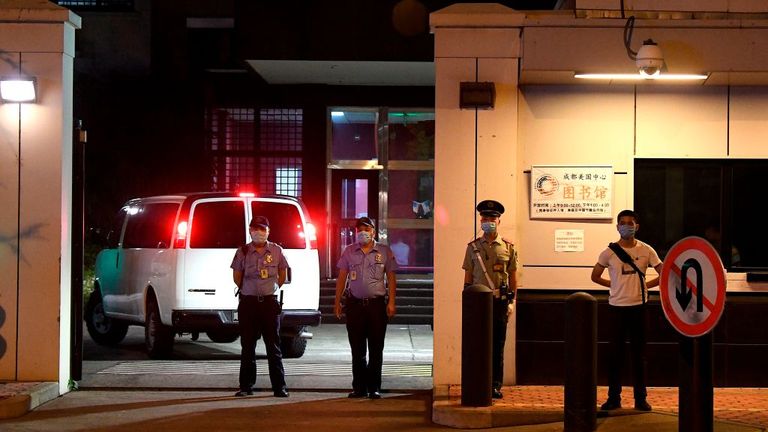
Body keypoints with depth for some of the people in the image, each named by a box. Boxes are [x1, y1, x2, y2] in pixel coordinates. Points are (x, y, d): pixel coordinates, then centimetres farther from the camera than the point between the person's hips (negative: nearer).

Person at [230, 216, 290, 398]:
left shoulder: (276, 250, 3)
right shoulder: (243, 251, 2)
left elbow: (283, 273, 15)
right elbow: (237, 276, 11)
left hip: (270, 302, 0)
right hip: (248, 303, 0)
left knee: (274, 346, 1)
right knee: (247, 346, 4)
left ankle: (279, 387, 3)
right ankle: (246, 386, 10)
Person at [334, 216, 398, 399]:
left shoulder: (384, 252, 5)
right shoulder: (349, 252, 9)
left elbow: (391, 279, 5)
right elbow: (341, 277, 10)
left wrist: (391, 302, -3)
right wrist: (337, 302, 5)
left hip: (377, 303, -1)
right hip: (355, 304, 1)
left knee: (376, 349, 0)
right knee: (357, 350, 4)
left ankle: (374, 388, 5)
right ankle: (359, 387, 10)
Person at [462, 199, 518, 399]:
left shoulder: (508, 247, 5)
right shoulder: (473, 247, 6)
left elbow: (513, 277, 7)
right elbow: (468, 277, 8)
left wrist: (511, 302, 2)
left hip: (500, 301, 0)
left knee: (498, 345, 3)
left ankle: (496, 385, 7)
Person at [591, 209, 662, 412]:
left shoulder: (646, 251, 0)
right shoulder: (609, 252, -1)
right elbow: (595, 276, 10)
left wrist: (646, 285, 1)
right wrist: (615, 285, 5)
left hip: (638, 306, 0)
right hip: (616, 307, 0)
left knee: (639, 353, 4)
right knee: (615, 353, 2)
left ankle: (641, 398, 10)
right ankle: (613, 398, 10)